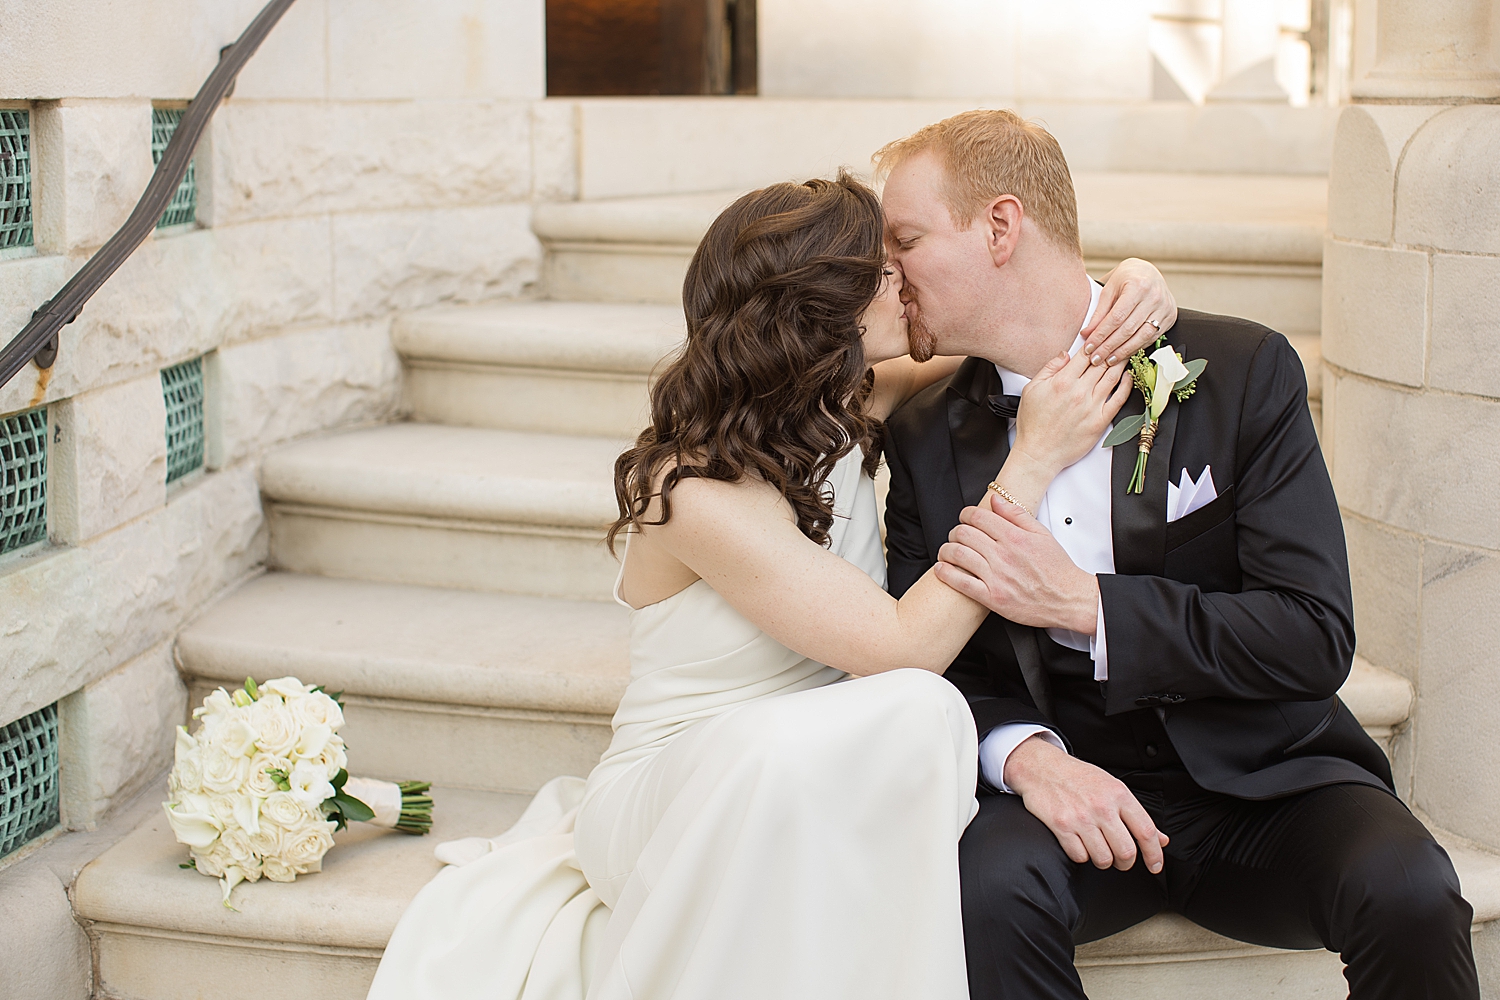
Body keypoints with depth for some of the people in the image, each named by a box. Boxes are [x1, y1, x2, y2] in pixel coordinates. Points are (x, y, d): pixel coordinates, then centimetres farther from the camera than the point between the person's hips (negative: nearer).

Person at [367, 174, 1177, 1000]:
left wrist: (1125, 287, -7)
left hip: (814, 789, 6)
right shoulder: (697, 490, -23)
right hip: (673, 803, -6)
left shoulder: (846, 412, -1)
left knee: (921, 715, -27)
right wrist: (1034, 461, -23)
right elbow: (905, 647, -25)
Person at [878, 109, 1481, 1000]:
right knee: (987, 879, -32)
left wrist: (1083, 603, -21)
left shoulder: (1243, 371, -6)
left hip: (1264, 774, -1)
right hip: (1071, 783, 1)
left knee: (1406, 889, -30)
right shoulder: (925, 438, 3)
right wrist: (1025, 754, -18)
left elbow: (1317, 638, -12)